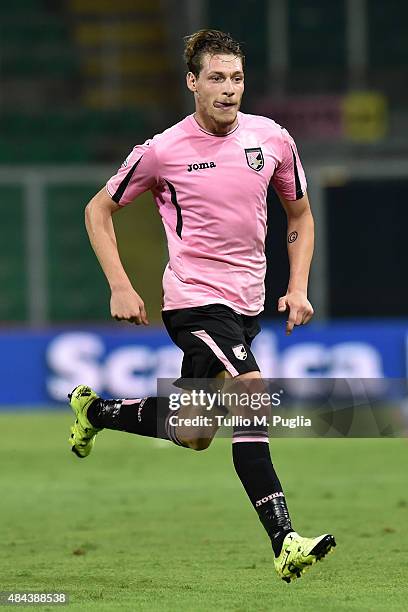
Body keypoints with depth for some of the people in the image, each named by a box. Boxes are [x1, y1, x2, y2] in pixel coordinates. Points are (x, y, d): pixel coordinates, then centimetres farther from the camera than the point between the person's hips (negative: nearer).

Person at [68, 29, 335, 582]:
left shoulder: (272, 139, 1)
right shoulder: (163, 151, -9)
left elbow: (299, 214, 16)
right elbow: (99, 210, 5)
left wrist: (298, 288, 4)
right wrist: (120, 288, -3)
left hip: (247, 303, 6)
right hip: (193, 300, -6)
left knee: (193, 433, 15)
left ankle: (95, 410, 41)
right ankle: (284, 542, -30)